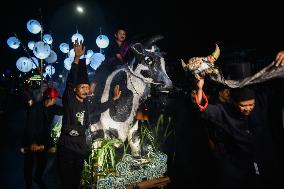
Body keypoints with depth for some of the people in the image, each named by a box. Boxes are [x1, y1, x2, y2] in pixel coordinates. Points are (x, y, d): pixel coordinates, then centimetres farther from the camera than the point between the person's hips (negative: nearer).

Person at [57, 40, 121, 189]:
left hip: (81, 148, 6)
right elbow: (70, 81, -26)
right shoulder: (68, 100, -10)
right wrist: (77, 58, -37)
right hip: (66, 148, -6)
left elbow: (99, 108, 27)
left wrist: (114, 99, 25)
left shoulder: (87, 103, 6)